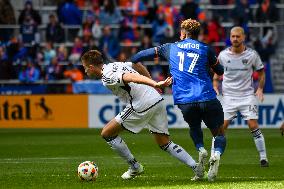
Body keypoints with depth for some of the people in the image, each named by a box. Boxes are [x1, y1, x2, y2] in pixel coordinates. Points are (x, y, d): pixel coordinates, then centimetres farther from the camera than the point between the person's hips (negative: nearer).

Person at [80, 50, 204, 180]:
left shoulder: (107, 78, -10)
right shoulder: (114, 65, 18)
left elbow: (131, 77, -25)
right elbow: (138, 66, 30)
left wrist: (155, 84, -37)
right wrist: (152, 84, 38)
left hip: (141, 107, -9)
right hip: (157, 101, 9)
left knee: (107, 134, 4)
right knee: (165, 144, 18)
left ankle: (135, 167, 11)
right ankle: (195, 166, 4)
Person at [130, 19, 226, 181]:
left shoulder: (171, 48, 16)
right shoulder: (205, 49, 11)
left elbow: (146, 54, 25)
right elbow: (220, 71, 19)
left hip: (184, 101, 1)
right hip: (207, 99, -1)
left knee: (194, 126, 31)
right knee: (219, 134, 11)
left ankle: (201, 149, 0)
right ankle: (217, 154, -22)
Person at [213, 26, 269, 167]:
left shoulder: (252, 54, -4)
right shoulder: (223, 55, -1)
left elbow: (261, 72, 9)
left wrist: (260, 89, -5)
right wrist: (215, 87, -1)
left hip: (247, 95, -1)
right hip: (228, 96, 1)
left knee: (253, 126, -10)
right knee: (221, 127, -6)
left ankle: (263, 158, -2)